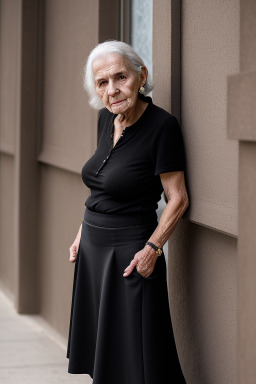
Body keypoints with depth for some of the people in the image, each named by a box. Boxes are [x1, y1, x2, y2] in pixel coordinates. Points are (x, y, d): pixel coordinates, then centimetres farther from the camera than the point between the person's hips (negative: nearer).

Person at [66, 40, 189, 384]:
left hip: (129, 253, -8)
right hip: (93, 250, 8)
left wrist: (152, 248, -21)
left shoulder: (162, 126, -17)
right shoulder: (107, 119, 5)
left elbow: (177, 199, -15)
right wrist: (83, 234, 14)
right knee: (102, 352, 15)